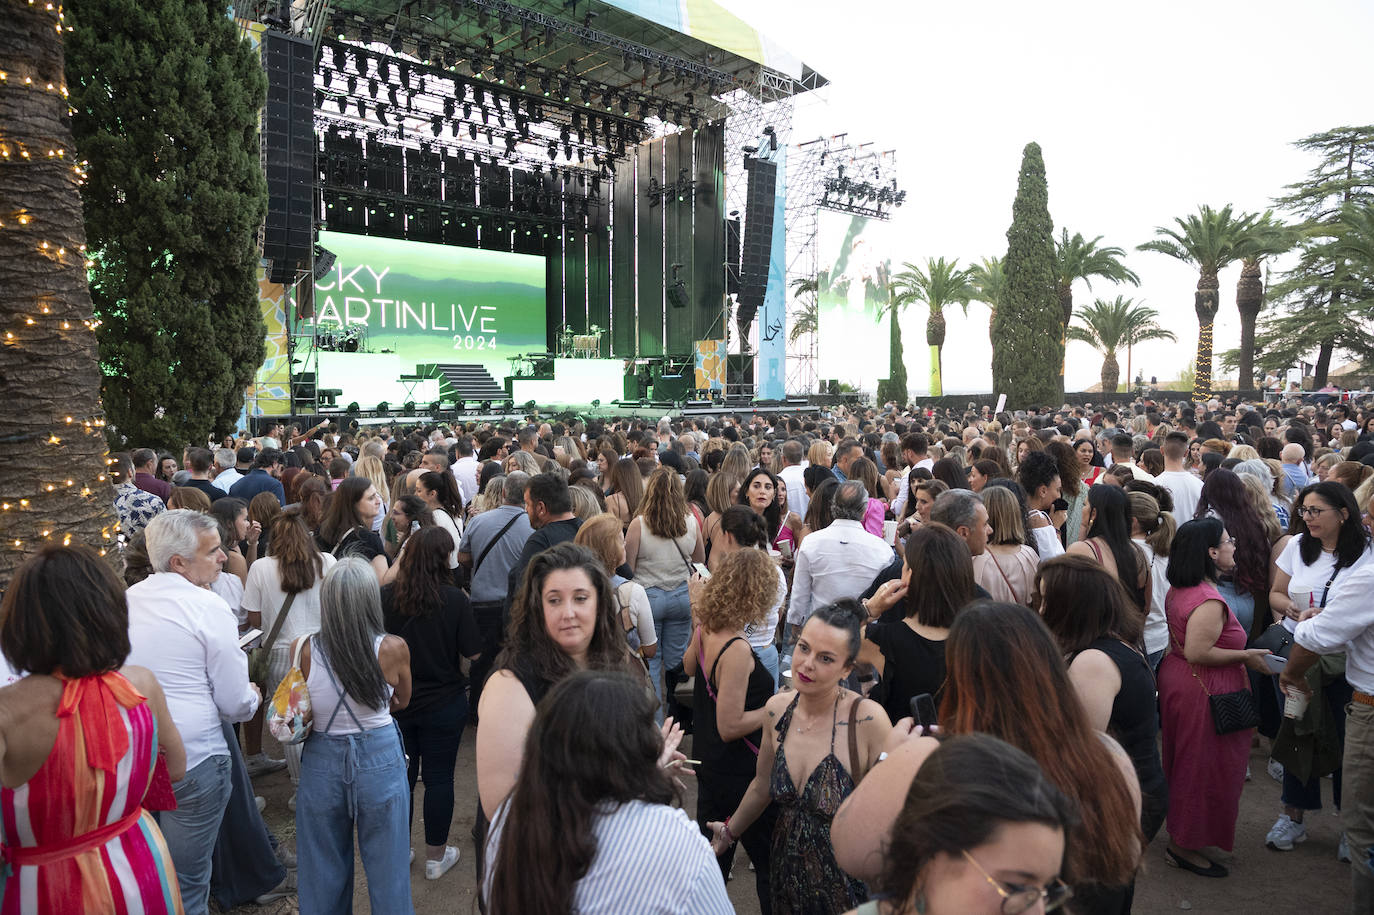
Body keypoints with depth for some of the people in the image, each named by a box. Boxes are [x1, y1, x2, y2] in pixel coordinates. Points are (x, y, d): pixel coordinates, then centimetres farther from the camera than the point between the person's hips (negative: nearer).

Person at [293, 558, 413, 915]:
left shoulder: (301, 650, -14)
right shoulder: (393, 649, -17)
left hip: (321, 762, 2)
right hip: (380, 761, -1)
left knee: (324, 875, 21)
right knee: (387, 871, 16)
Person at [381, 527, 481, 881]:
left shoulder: (386, 596, -11)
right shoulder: (455, 600, -18)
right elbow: (473, 653, -13)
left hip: (396, 702, 3)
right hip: (443, 703, -3)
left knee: (401, 774, 17)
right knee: (439, 778, 10)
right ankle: (436, 856, 23)